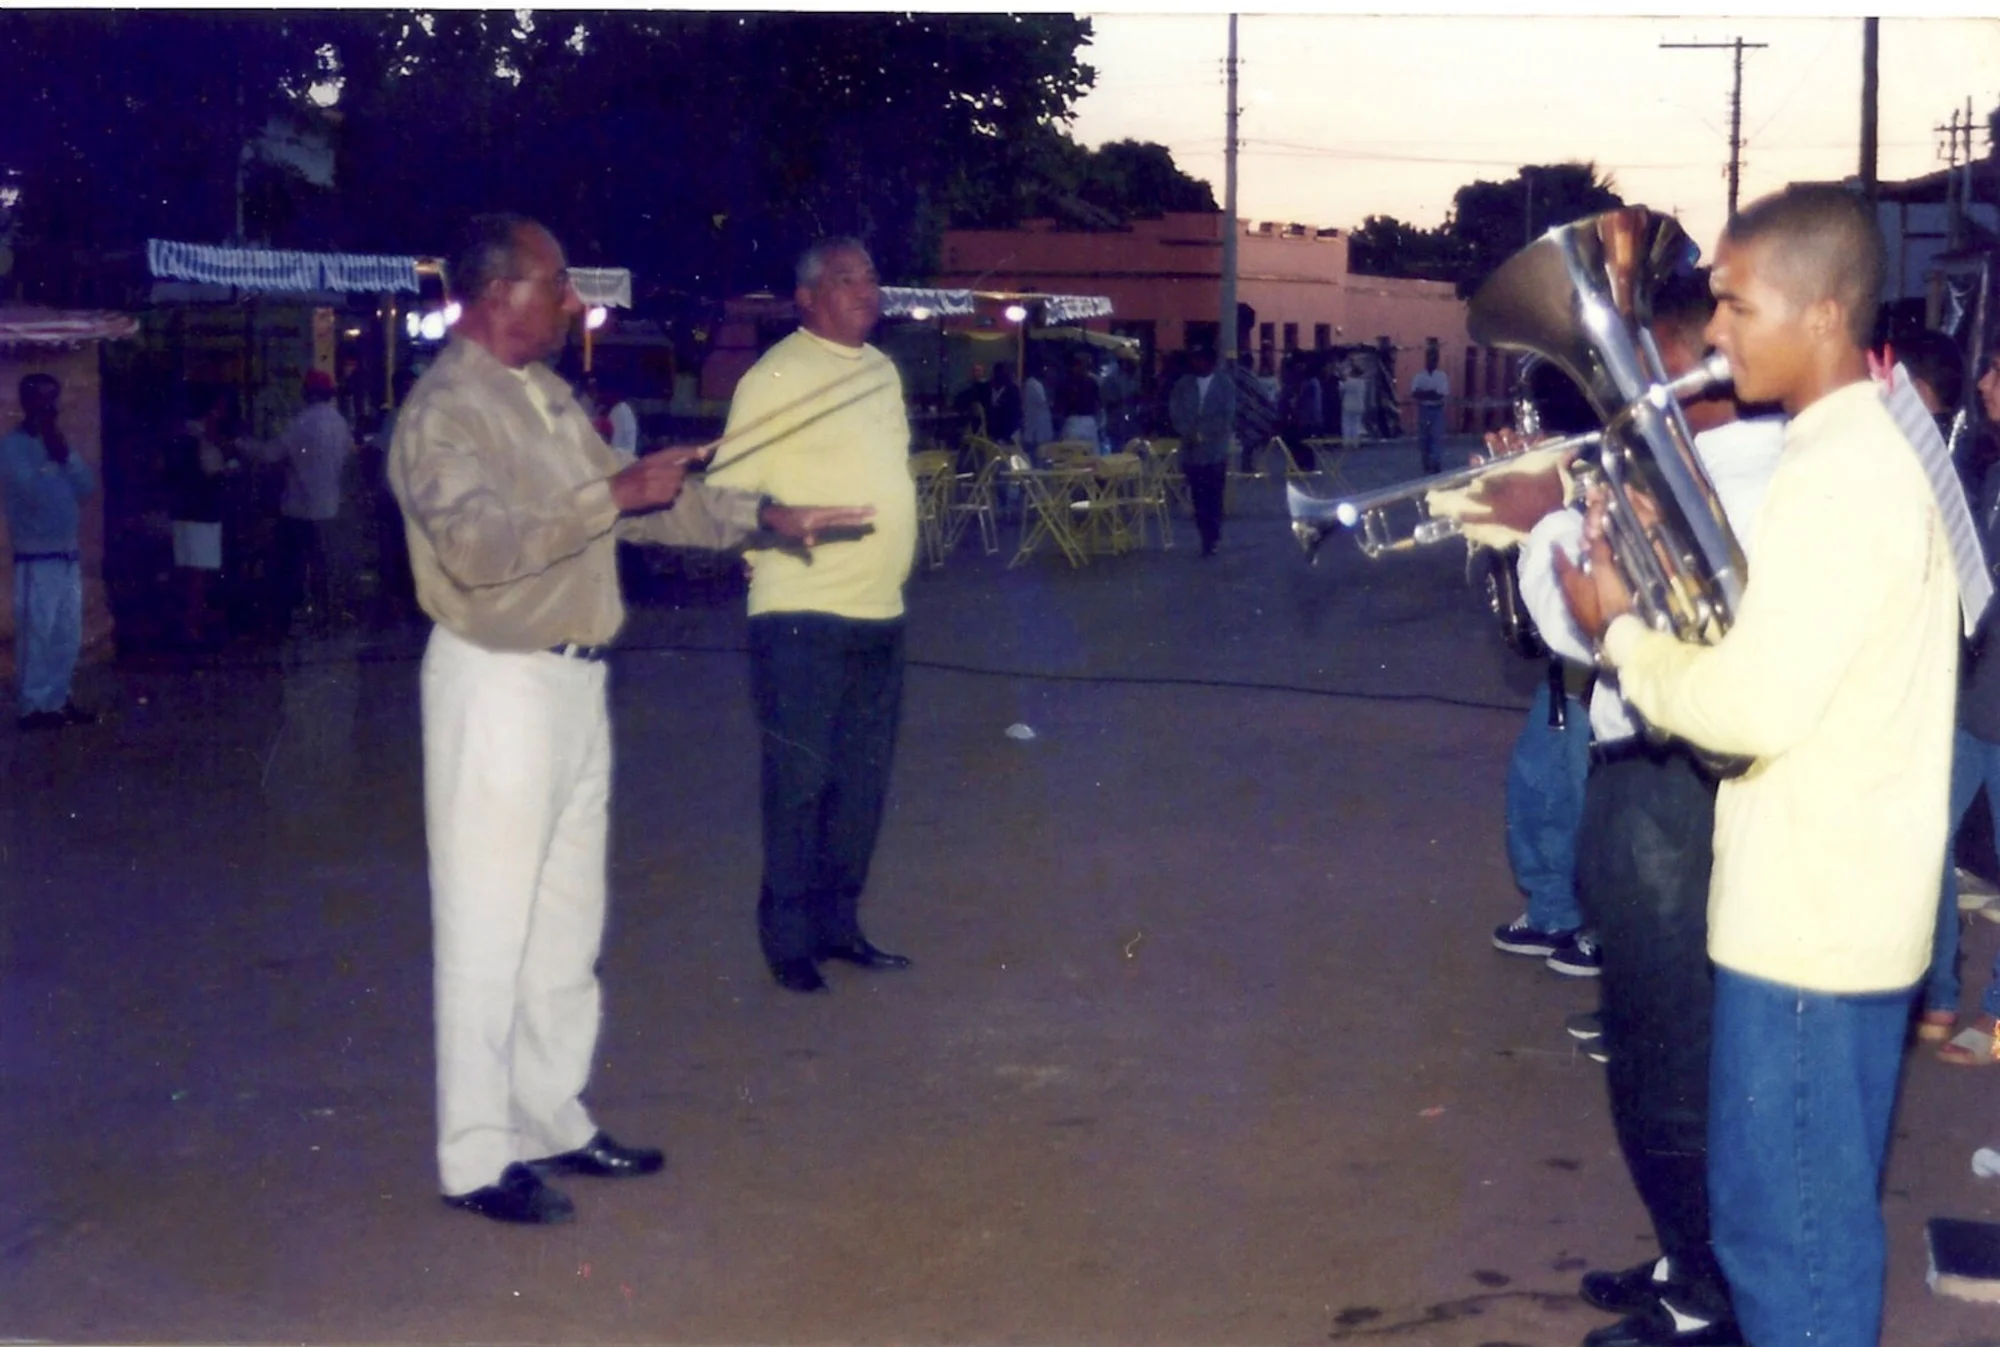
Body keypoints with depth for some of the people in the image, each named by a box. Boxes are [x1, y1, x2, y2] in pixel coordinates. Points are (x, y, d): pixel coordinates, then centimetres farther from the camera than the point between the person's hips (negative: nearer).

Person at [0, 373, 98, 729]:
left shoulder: (59, 441, 14)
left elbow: (88, 488, 5)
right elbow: (34, 493, -18)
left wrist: (67, 456, -7)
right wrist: (52, 457, -11)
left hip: (68, 556, 7)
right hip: (36, 559, -7)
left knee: (68, 637, 11)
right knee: (37, 635, -6)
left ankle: (58, 700, 20)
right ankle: (33, 707, -1)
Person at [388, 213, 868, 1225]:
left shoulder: (548, 396, 14)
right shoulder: (444, 411, -14)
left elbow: (637, 508, 22)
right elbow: (479, 543, -28)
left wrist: (764, 518, 19)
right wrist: (614, 496, -27)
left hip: (574, 681, 9)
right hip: (498, 684, -9)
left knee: (566, 925, 15)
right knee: (488, 931, -3)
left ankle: (552, 1121, 27)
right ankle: (477, 1157, 5)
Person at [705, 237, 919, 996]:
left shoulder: (882, 372, 14)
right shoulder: (775, 377, -9)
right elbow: (729, 488, -10)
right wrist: (770, 539, -18)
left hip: (880, 613, 7)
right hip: (803, 618, -7)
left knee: (862, 782, 12)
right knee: (800, 783, -2)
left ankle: (837, 924, 24)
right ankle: (788, 942, 8)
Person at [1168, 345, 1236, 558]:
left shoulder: (1224, 384, 7)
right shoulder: (1183, 384, 10)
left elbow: (1228, 416, 1)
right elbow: (1175, 413, 3)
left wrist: (1207, 435, -10)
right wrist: (1191, 434, -11)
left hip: (1216, 449, -2)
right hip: (1192, 450, 2)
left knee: (1213, 496, -7)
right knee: (1198, 497, 0)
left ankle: (1211, 538, -3)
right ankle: (1208, 537, 7)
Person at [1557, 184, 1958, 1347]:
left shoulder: (1841, 472, -21)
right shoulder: (1863, 446, 11)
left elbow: (1754, 705, -26)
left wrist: (1621, 630, -10)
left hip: (1811, 918, -10)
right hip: (1836, 900, 10)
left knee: (1788, 1225, 2)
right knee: (1814, 1211, 22)